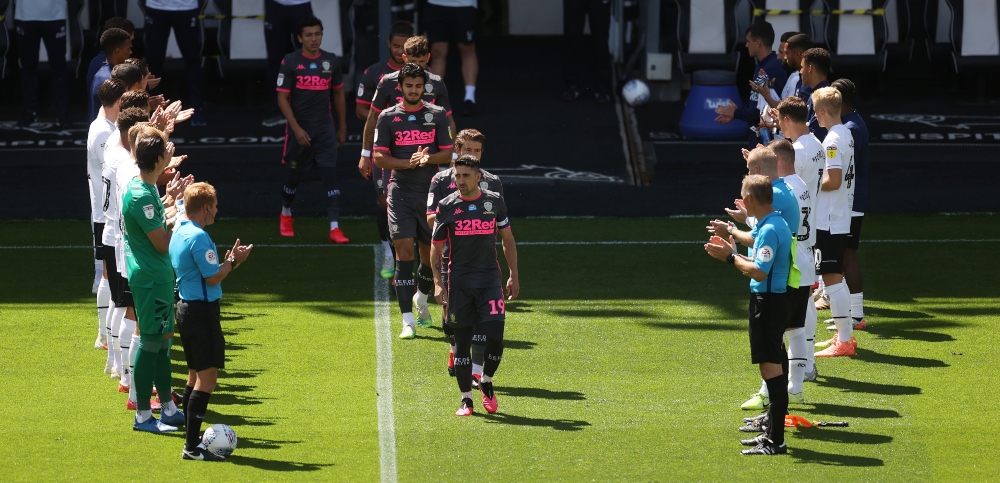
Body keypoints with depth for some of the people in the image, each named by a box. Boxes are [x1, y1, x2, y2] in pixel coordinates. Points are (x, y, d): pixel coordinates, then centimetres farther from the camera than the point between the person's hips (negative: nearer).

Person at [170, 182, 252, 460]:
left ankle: (192, 439, 21)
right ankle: (193, 446, -12)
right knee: (207, 377, -8)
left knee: (195, 374, 17)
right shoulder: (199, 237, -18)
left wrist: (226, 261, 12)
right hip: (202, 310, -10)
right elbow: (213, 278, -18)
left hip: (185, 307, 10)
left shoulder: (179, 234, 12)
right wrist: (233, 261, -3)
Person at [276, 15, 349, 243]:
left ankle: (334, 228, -14)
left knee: (330, 175, -10)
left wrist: (342, 127, 13)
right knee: (295, 175, 12)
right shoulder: (290, 62, -6)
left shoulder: (331, 61, 3)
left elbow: (338, 94, 14)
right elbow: (282, 98, -7)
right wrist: (296, 129, -15)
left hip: (325, 129, 2)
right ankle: (285, 215, 39)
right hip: (299, 129, -2)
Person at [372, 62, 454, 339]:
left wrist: (428, 158, -16)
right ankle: (408, 321, -11)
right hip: (401, 192, -1)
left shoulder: (437, 115, 5)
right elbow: (379, 157, 0)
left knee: (429, 252, 8)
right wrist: (409, 163, -15)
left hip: (431, 192, 2)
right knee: (404, 250, -10)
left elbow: (448, 153, 5)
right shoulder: (388, 117, 3)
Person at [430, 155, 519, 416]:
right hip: (458, 281, 0)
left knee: (494, 335, -12)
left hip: (490, 278, 0)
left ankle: (487, 383, 14)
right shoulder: (447, 206, 0)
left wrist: (514, 276, 9)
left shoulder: (495, 201, 4)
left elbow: (508, 239, 13)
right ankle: (466, 399, 10)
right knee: (462, 340, 1)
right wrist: (438, 282, -6)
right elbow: (436, 247, 4)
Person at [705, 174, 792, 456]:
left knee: (770, 366, -9)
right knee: (772, 364, 16)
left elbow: (759, 272, -25)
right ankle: (772, 431, 24)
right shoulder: (773, 225, 12)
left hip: (768, 302, -11)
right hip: (769, 298, 11)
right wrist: (732, 252, 18)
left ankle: (776, 441, -9)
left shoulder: (769, 230, -19)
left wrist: (731, 257, -15)